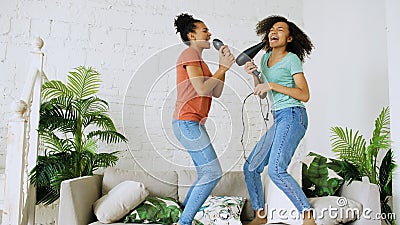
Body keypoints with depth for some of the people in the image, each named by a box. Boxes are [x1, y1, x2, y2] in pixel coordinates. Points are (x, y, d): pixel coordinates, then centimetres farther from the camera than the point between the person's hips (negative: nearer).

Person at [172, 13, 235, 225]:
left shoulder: (197, 59, 24)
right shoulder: (190, 53, -5)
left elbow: (216, 92, 15)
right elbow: (202, 89, -17)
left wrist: (222, 66, 7)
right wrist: (223, 68, -7)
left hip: (193, 124, 10)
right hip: (187, 122, -10)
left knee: (205, 175, 10)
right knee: (213, 172, -12)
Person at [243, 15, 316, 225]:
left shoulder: (292, 59, -3)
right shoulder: (266, 58, 17)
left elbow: (304, 95, -11)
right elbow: (260, 94, 19)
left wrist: (272, 86, -15)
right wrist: (254, 73, 3)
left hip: (293, 116, -8)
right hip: (279, 121, 8)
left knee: (276, 170, -24)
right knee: (250, 168, 7)